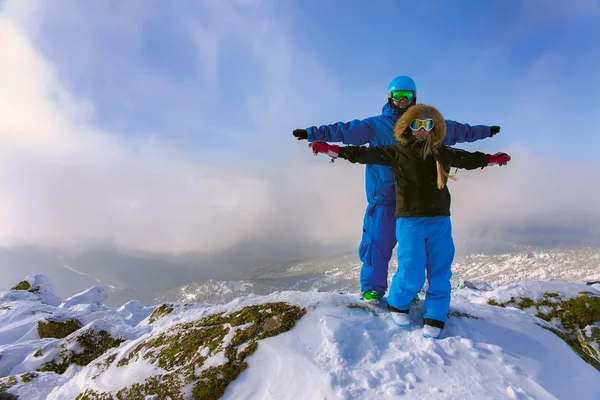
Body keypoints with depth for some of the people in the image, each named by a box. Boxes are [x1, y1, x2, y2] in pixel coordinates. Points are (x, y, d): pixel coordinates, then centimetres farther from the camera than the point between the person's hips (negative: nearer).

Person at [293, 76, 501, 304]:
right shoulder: (376, 125, 5)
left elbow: (456, 130, 25)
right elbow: (343, 130, -1)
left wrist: (485, 131, 33)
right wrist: (313, 133, -8)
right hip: (383, 194, -3)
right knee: (378, 241, -5)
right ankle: (372, 288, 10)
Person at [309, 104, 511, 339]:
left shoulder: (443, 153, 13)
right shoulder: (397, 152, 2)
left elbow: (468, 159, 30)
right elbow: (365, 153, -2)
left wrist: (492, 158, 35)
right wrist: (333, 149, -8)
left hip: (440, 221, 4)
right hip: (409, 221, -4)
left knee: (440, 271, 2)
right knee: (411, 273, -7)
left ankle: (435, 318, 17)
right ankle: (397, 304, 22)